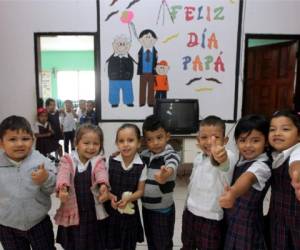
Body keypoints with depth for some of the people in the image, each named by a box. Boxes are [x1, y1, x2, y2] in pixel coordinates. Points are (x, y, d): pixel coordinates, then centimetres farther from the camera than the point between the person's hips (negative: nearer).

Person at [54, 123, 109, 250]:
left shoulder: (98, 161, -4)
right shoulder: (68, 159, -5)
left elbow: (101, 173, -24)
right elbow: (63, 174, -23)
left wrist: (103, 185, -46)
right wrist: (62, 187, -46)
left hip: (93, 213, 0)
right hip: (72, 212, 0)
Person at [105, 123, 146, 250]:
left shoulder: (141, 166, -12)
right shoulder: (111, 161, -10)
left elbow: (140, 190, -6)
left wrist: (128, 199, -22)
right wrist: (111, 196, -20)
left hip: (130, 211, 0)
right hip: (111, 209, 0)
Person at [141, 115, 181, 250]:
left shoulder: (171, 154, -20)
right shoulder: (144, 155, -2)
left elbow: (171, 165, -43)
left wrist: (166, 173, -66)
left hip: (163, 210, -5)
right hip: (146, 208, 5)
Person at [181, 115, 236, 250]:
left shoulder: (228, 157, -22)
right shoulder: (198, 158, -1)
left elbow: (223, 163, -48)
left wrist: (220, 158, -71)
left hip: (211, 219, -6)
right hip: (190, 214, 6)